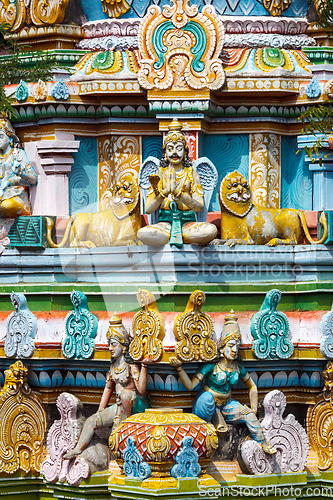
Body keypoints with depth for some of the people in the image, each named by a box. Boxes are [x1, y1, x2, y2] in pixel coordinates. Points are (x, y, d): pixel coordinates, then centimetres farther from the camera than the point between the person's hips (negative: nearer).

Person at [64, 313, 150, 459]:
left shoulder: (131, 365, -16)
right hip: (120, 406, 7)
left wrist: (144, 367, -34)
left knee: (124, 392, -38)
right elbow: (108, 388, 16)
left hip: (136, 404, -7)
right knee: (91, 421, 0)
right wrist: (100, 411, 14)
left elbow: (141, 390, -27)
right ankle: (78, 449, 4)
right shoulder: (114, 365, 8)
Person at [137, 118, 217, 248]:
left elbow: (200, 207, -2)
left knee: (210, 230, -35)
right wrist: (162, 194, -17)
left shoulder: (191, 173, 11)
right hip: (165, 222, 0)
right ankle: (177, 237, -13)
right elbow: (148, 209, 2)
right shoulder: (160, 174, 11)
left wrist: (179, 194, -20)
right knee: (143, 233, -35)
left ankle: (175, 237, -13)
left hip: (187, 222, 0)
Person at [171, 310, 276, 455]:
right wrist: (179, 367, -36)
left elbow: (252, 387, 13)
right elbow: (190, 385, -24)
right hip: (206, 406, -5)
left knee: (249, 415, -16)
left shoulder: (238, 368, -3)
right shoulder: (212, 366, -19)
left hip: (226, 405, 5)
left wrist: (253, 410, 5)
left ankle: (263, 444, 0)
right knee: (208, 395, -39)